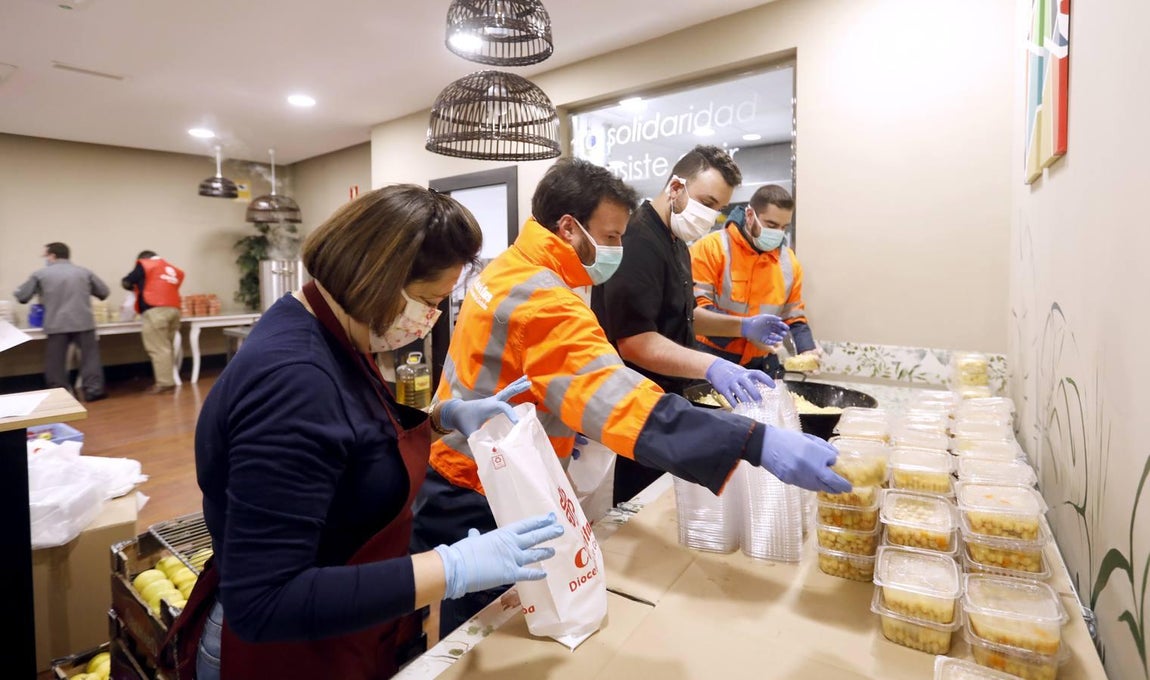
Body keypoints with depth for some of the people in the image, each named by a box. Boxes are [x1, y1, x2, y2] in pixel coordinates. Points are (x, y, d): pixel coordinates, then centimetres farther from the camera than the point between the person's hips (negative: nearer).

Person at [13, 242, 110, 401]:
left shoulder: (40, 274, 5)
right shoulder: (84, 272, 10)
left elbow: (21, 296, 10)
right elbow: (104, 292, 17)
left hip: (56, 325, -1)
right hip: (83, 322, 1)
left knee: (56, 361, 9)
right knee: (90, 355, 7)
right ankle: (93, 390, 5)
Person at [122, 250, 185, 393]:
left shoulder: (144, 265, 8)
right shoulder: (173, 269, 22)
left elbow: (126, 283, 11)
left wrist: (136, 288, 32)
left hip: (156, 310, -6)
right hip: (174, 309, 6)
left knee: (158, 349, -5)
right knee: (168, 347, 11)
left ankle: (164, 383, -7)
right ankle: (170, 380, 12)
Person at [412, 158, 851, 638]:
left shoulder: (506, 271, 4)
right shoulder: (543, 301, -28)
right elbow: (622, 401, -41)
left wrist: (562, 430, 7)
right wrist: (758, 442, -46)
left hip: (455, 480, 9)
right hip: (475, 505, -9)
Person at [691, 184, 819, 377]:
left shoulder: (789, 262, 6)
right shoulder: (711, 247, -11)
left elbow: (794, 317, 12)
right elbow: (696, 306, -16)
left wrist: (806, 348, -7)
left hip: (763, 365, 5)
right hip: (713, 360, -4)